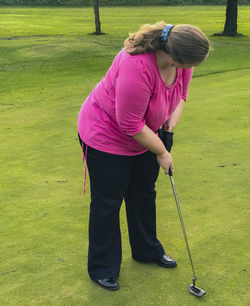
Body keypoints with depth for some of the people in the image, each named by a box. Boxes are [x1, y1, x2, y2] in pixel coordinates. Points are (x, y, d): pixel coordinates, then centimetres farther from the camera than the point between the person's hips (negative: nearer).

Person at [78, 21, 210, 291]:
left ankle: (147, 250, 38)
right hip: (106, 135, -7)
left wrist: (169, 129, -8)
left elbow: (180, 95, 4)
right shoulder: (137, 67, -39)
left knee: (144, 194, 17)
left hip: (144, 134, 7)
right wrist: (161, 152, -18)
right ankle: (102, 268, 22)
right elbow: (130, 124, -31)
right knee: (107, 203, 4)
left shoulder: (180, 60, -15)